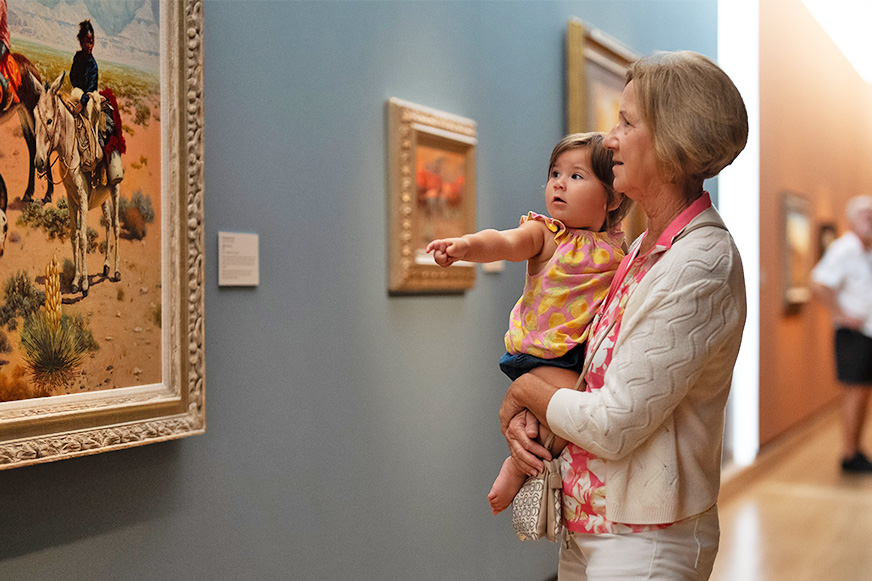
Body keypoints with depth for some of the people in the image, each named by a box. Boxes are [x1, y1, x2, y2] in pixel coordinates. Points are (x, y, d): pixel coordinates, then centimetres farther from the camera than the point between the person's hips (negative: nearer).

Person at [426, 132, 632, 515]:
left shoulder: (618, 247, 8)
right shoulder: (546, 235, -6)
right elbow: (506, 242, -26)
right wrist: (467, 245, -46)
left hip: (593, 356, 6)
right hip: (543, 353, -5)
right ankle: (520, 466, -2)